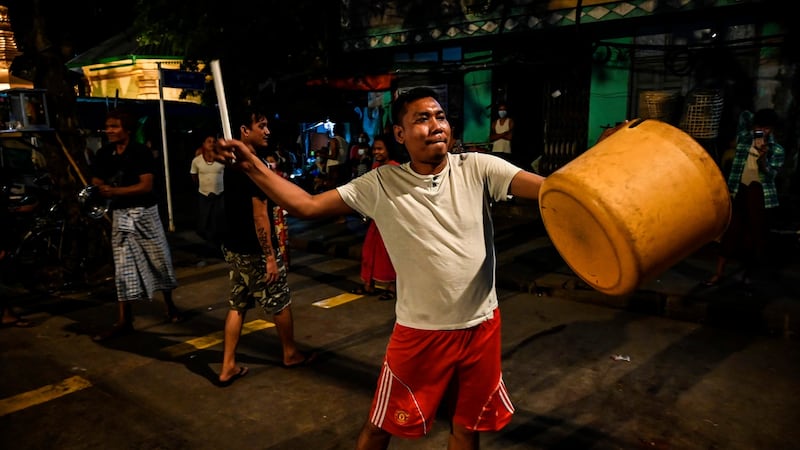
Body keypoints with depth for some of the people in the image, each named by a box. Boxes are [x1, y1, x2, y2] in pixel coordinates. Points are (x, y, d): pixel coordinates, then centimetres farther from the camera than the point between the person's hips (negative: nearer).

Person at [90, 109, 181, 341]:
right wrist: (98, 190, -16)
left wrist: (114, 191, -25)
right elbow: (96, 182, 7)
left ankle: (170, 305, 28)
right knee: (123, 267, 3)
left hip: (144, 212, -3)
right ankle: (124, 320, 8)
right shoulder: (103, 154, 5)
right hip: (120, 214, 4)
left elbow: (146, 185, -18)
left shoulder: (141, 152, -10)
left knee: (159, 259, 8)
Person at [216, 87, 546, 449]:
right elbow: (306, 205, -7)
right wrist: (251, 165, -16)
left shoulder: (477, 168, -8)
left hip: (480, 327, 1)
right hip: (420, 331, -1)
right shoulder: (382, 184, -8)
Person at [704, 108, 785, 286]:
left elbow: (769, 176, -13)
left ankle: (748, 272, 23)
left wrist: (762, 157, -27)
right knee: (730, 231, 0)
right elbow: (745, 115, 17)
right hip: (740, 191, 2)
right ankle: (719, 273, 4)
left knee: (756, 235, 4)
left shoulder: (777, 151, -1)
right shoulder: (744, 139, 3)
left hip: (762, 195, -1)